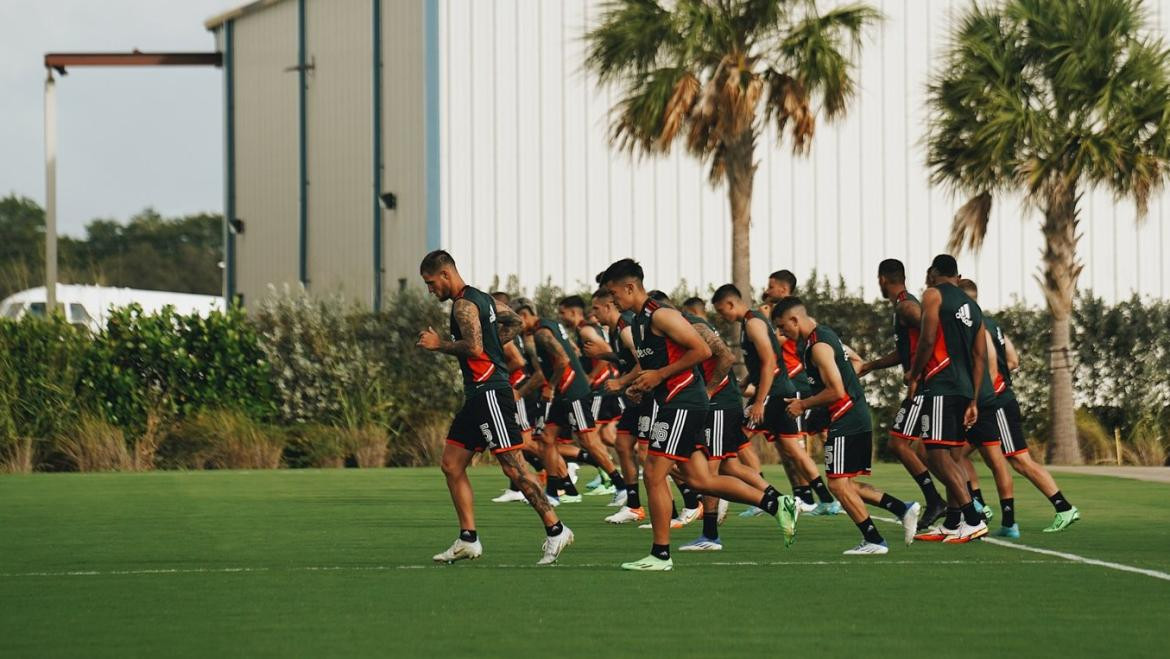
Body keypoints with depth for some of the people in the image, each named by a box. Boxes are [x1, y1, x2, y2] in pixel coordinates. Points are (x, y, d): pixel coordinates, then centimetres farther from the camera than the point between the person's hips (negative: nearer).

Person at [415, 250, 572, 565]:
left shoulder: (464, 304, -13)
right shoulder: (482, 298, 18)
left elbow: (473, 348, -25)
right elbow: (514, 322, 30)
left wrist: (440, 344, -12)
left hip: (490, 394, -11)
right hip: (478, 395, 11)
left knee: (512, 466, -10)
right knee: (451, 464, 9)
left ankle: (555, 530, -5)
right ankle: (468, 539, 10)